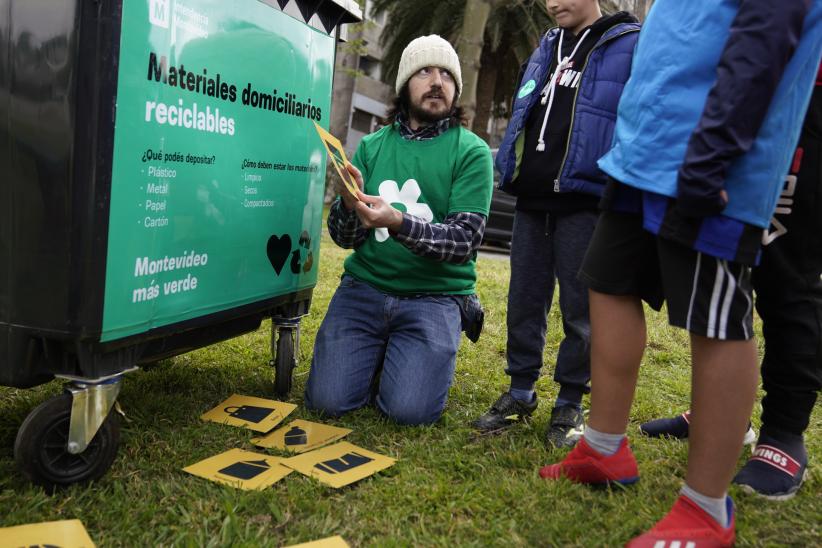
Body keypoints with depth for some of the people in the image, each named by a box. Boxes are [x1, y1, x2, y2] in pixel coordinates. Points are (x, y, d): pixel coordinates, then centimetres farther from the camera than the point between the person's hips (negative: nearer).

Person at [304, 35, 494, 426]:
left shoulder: (472, 152, -4)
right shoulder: (371, 146, 6)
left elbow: (464, 240, -14)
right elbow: (343, 238, 4)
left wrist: (397, 222, -31)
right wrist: (350, 205, -20)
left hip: (436, 296, -2)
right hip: (364, 287, 3)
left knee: (410, 410, -18)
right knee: (327, 400, -11)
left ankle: (431, 357, 15)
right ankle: (377, 356, 20)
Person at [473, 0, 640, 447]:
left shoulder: (632, 45, -1)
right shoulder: (546, 49, 19)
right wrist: (512, 171, 17)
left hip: (585, 200, -6)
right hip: (532, 198, 6)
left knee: (579, 309, 1)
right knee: (524, 301, 9)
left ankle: (570, 402, 16)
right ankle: (520, 391, 23)